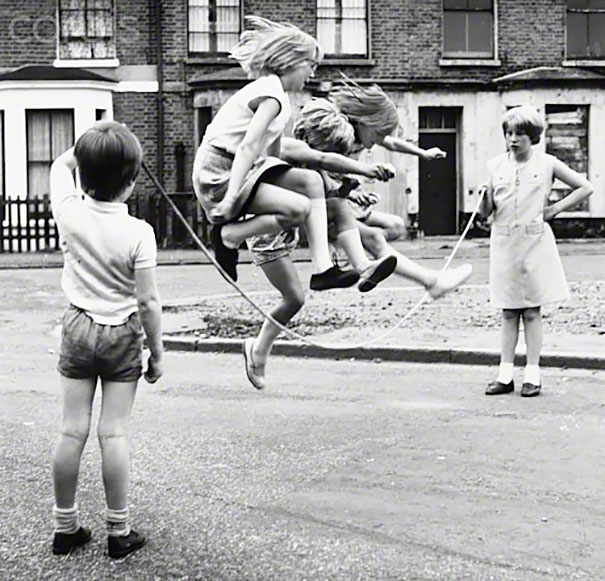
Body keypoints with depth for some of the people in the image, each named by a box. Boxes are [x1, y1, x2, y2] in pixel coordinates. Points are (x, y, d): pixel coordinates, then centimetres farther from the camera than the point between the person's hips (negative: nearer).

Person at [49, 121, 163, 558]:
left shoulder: (70, 213, -9)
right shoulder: (138, 233, -18)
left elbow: (60, 165, 14)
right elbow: (148, 302, -13)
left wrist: (91, 146, 11)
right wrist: (157, 353, -3)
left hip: (78, 327, 3)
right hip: (122, 334, -3)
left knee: (72, 430, 7)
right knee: (114, 433, 1)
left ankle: (65, 527, 18)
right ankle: (119, 532, 9)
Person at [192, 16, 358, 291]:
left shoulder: (271, 89, 17)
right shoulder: (271, 94, -14)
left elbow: (271, 153, 18)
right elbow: (248, 146, -24)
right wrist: (231, 198, -31)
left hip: (237, 167, 10)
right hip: (219, 174, -10)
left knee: (311, 180, -2)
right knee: (299, 208, -22)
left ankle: (323, 268, -7)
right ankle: (228, 235, -6)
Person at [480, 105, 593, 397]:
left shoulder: (547, 164, 0)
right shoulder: (495, 165, 5)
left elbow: (585, 187, 7)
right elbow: (486, 212, 5)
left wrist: (556, 209, 0)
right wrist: (484, 195, -16)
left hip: (535, 243, -2)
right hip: (504, 244, 2)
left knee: (532, 311, 1)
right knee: (508, 313, 6)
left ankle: (532, 375, 6)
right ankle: (505, 375, 9)